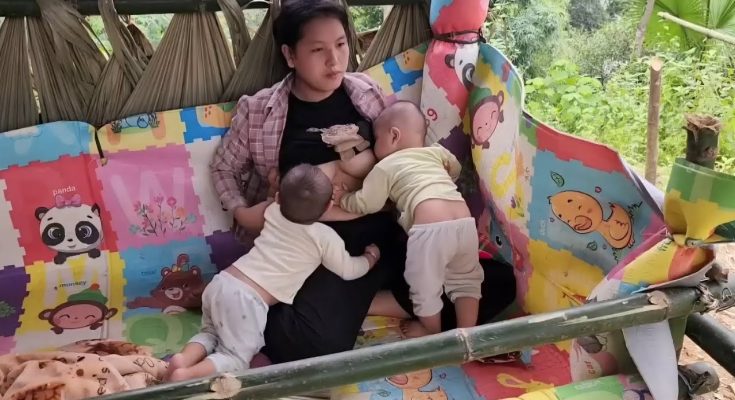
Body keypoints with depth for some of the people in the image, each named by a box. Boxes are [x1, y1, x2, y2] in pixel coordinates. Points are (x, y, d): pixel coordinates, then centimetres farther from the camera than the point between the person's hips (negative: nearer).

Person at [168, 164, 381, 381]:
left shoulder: (273, 212, 13)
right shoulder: (325, 237, -1)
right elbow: (348, 270, 13)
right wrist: (371, 256, 30)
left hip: (221, 283, 6)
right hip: (246, 299, -6)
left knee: (212, 332, 27)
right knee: (236, 358, 3)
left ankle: (183, 359, 1)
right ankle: (186, 375, -18)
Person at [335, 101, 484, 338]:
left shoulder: (385, 167, 12)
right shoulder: (436, 152, 25)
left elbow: (366, 204, 16)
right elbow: (456, 169, 44)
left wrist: (342, 198, 35)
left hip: (430, 229, -5)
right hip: (464, 222, 6)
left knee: (426, 289, 16)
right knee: (466, 281, 25)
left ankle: (432, 333, 35)